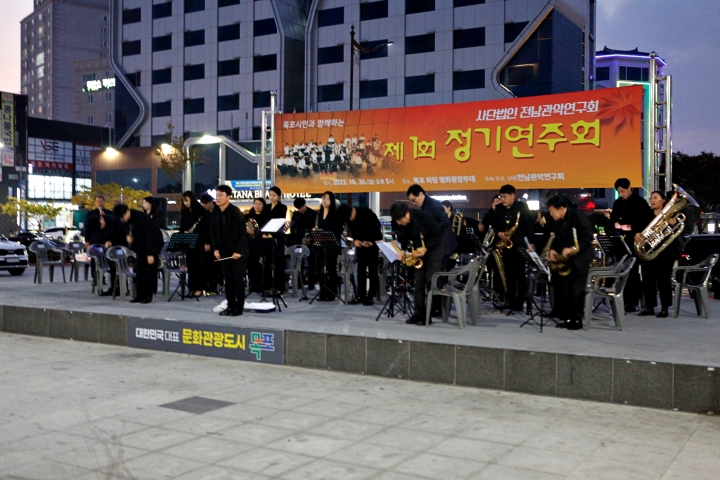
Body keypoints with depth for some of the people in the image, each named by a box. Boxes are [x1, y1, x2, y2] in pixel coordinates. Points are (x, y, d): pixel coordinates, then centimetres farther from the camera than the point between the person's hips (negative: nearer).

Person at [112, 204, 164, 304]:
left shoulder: (141, 217, -28)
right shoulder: (127, 220, -7)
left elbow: (149, 235, -27)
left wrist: (150, 254, -27)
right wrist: (128, 236, -12)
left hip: (153, 242, -7)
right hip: (140, 244, 7)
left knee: (150, 268, -7)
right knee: (139, 269, 1)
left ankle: (148, 295, -4)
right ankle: (140, 294, 4)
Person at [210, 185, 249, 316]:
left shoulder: (236, 212, -15)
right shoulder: (215, 213, 4)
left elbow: (242, 233, -15)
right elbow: (213, 232, 10)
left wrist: (238, 251, -19)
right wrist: (215, 249, -1)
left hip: (238, 252, -6)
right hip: (224, 252, 6)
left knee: (238, 279, -1)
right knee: (228, 279, 9)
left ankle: (239, 307, 7)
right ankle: (231, 305, 18)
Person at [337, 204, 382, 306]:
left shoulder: (367, 213, -23)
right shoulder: (348, 218, -7)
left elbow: (377, 227, -16)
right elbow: (352, 230, 6)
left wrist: (371, 241, -21)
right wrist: (355, 240, -13)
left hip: (373, 243, -5)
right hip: (360, 244, 5)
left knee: (372, 270, -4)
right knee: (361, 269, 3)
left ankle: (370, 296, -2)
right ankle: (361, 295, 9)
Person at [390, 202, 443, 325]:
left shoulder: (424, 216, -29)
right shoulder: (398, 223, -14)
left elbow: (438, 235, -20)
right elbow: (403, 238, 4)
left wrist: (425, 248, -30)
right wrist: (402, 250, -13)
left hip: (433, 249, -5)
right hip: (418, 251, 5)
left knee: (431, 282, -10)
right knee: (418, 282, 1)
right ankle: (418, 314, 4)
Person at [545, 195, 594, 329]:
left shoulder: (579, 217, -15)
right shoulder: (556, 221, 5)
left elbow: (588, 238, -18)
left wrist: (572, 249, -26)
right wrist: (552, 250, -5)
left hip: (580, 258, -7)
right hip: (564, 258, 7)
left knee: (576, 290, -8)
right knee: (563, 288, 3)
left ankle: (577, 320, -1)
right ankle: (568, 318, 10)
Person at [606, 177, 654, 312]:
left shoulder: (640, 202, -6)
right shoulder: (618, 203, 12)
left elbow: (647, 220, -12)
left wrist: (638, 233, -23)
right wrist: (609, 218, -3)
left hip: (634, 241, -6)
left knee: (633, 271, -4)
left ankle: (634, 302, 0)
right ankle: (625, 301, 11)